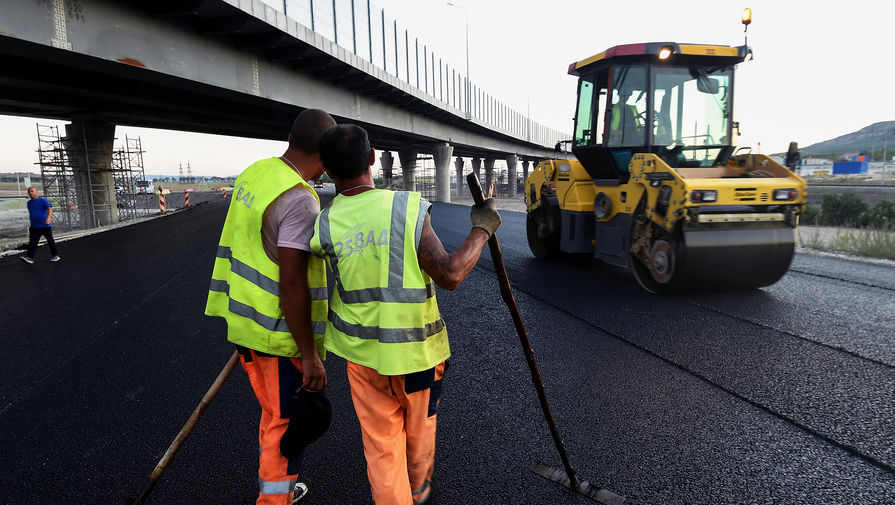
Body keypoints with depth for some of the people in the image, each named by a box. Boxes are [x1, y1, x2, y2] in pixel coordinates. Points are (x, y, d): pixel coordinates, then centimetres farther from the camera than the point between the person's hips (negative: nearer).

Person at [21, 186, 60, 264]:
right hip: (34, 227, 6)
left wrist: (48, 218, -38)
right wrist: (31, 224, 28)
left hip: (45, 226, -6)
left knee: (50, 241, 4)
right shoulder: (29, 203, 14)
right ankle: (29, 257, -12)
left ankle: (56, 255, 15)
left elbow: (50, 209, -20)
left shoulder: (43, 200, -7)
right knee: (32, 242, -6)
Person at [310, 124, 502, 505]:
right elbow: (450, 275, -21)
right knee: (419, 428, 25)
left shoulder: (324, 226, -10)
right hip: (416, 347, -1)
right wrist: (481, 230, -8)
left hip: (361, 349, 1)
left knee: (380, 441, 16)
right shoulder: (408, 208, -19)